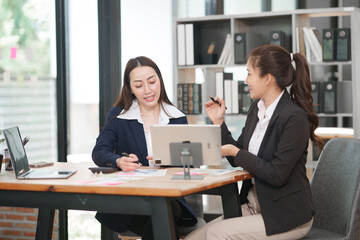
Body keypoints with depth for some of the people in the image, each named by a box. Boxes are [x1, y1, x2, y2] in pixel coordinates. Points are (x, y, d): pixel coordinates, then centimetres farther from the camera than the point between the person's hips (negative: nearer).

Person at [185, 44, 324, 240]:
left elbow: (277, 175, -21)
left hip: (286, 216, -8)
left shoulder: (295, 117, -18)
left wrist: (236, 153, -15)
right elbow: (237, 159, 15)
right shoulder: (256, 108, 8)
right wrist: (218, 122, 6)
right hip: (252, 207, 8)